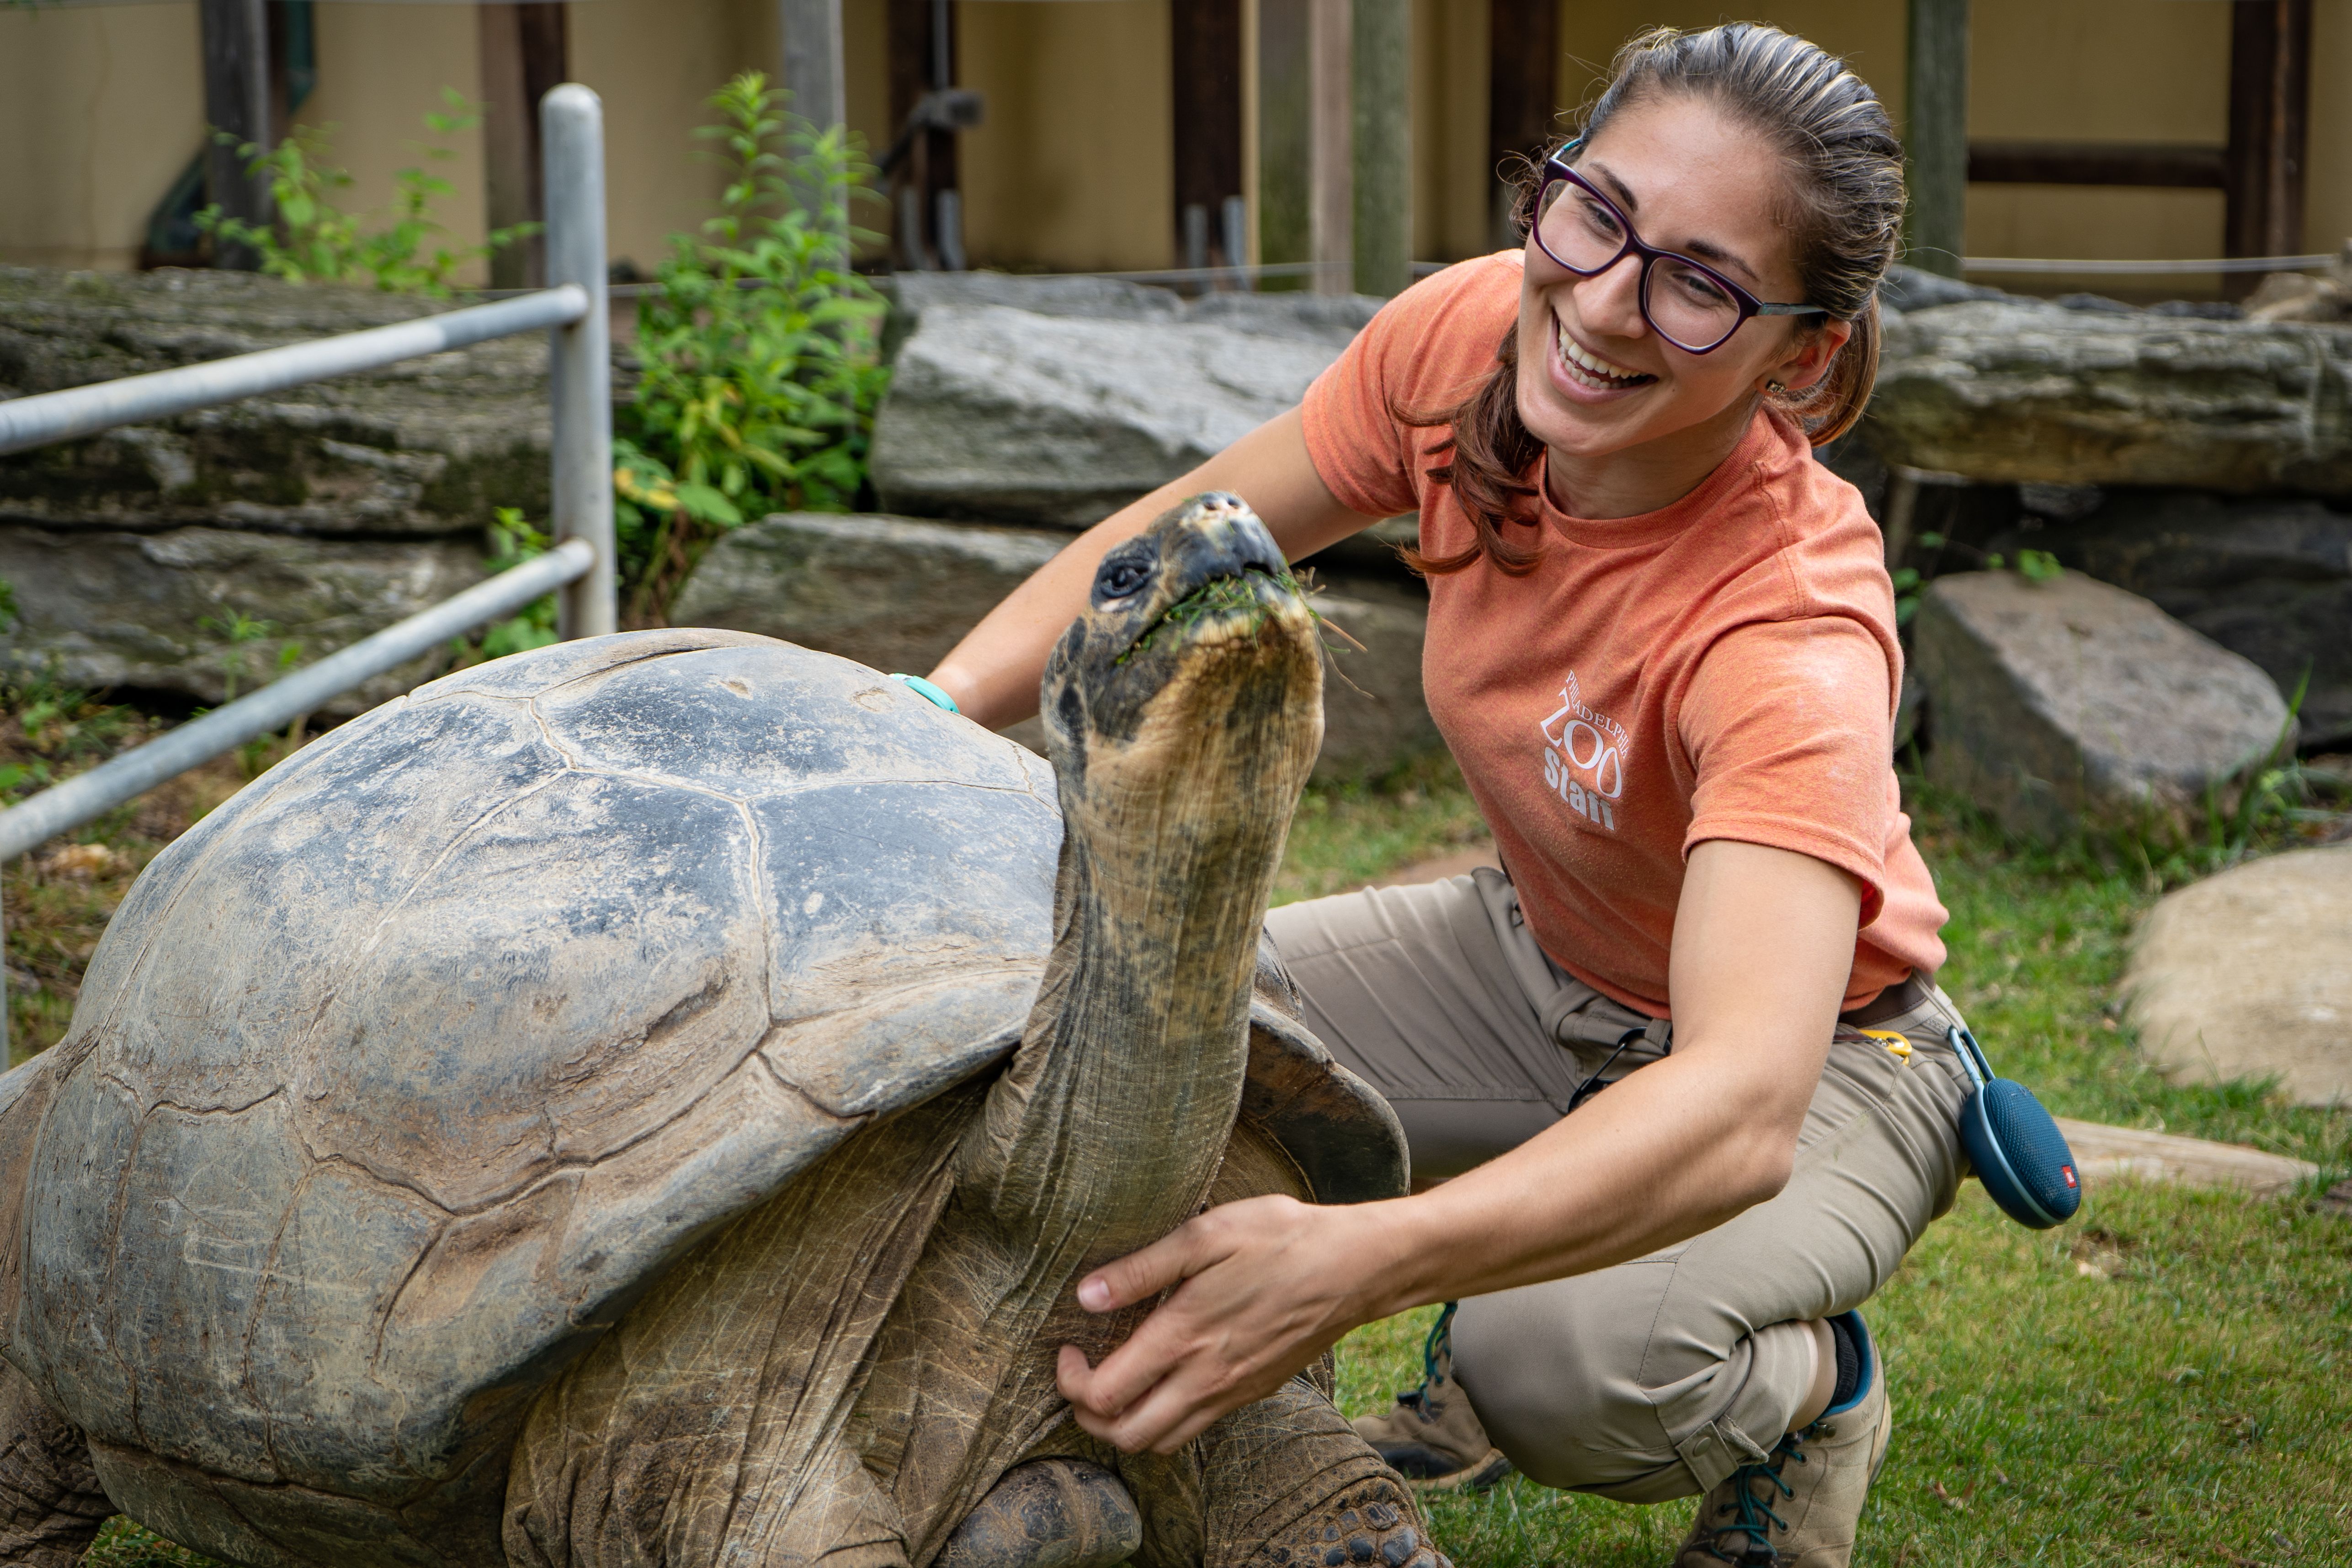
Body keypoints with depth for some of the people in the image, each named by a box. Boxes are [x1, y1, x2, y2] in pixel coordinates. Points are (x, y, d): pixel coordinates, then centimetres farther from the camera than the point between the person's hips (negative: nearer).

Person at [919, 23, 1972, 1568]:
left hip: (1817, 1049, -6)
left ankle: (1815, 1384, 3)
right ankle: (1481, 1346, 16)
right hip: (1536, 959, 6)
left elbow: (1740, 1108, -51)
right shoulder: (1469, 338, -21)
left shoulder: (1791, 635, -38)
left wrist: (1358, 1256, -65)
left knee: (1565, 1355, -35)